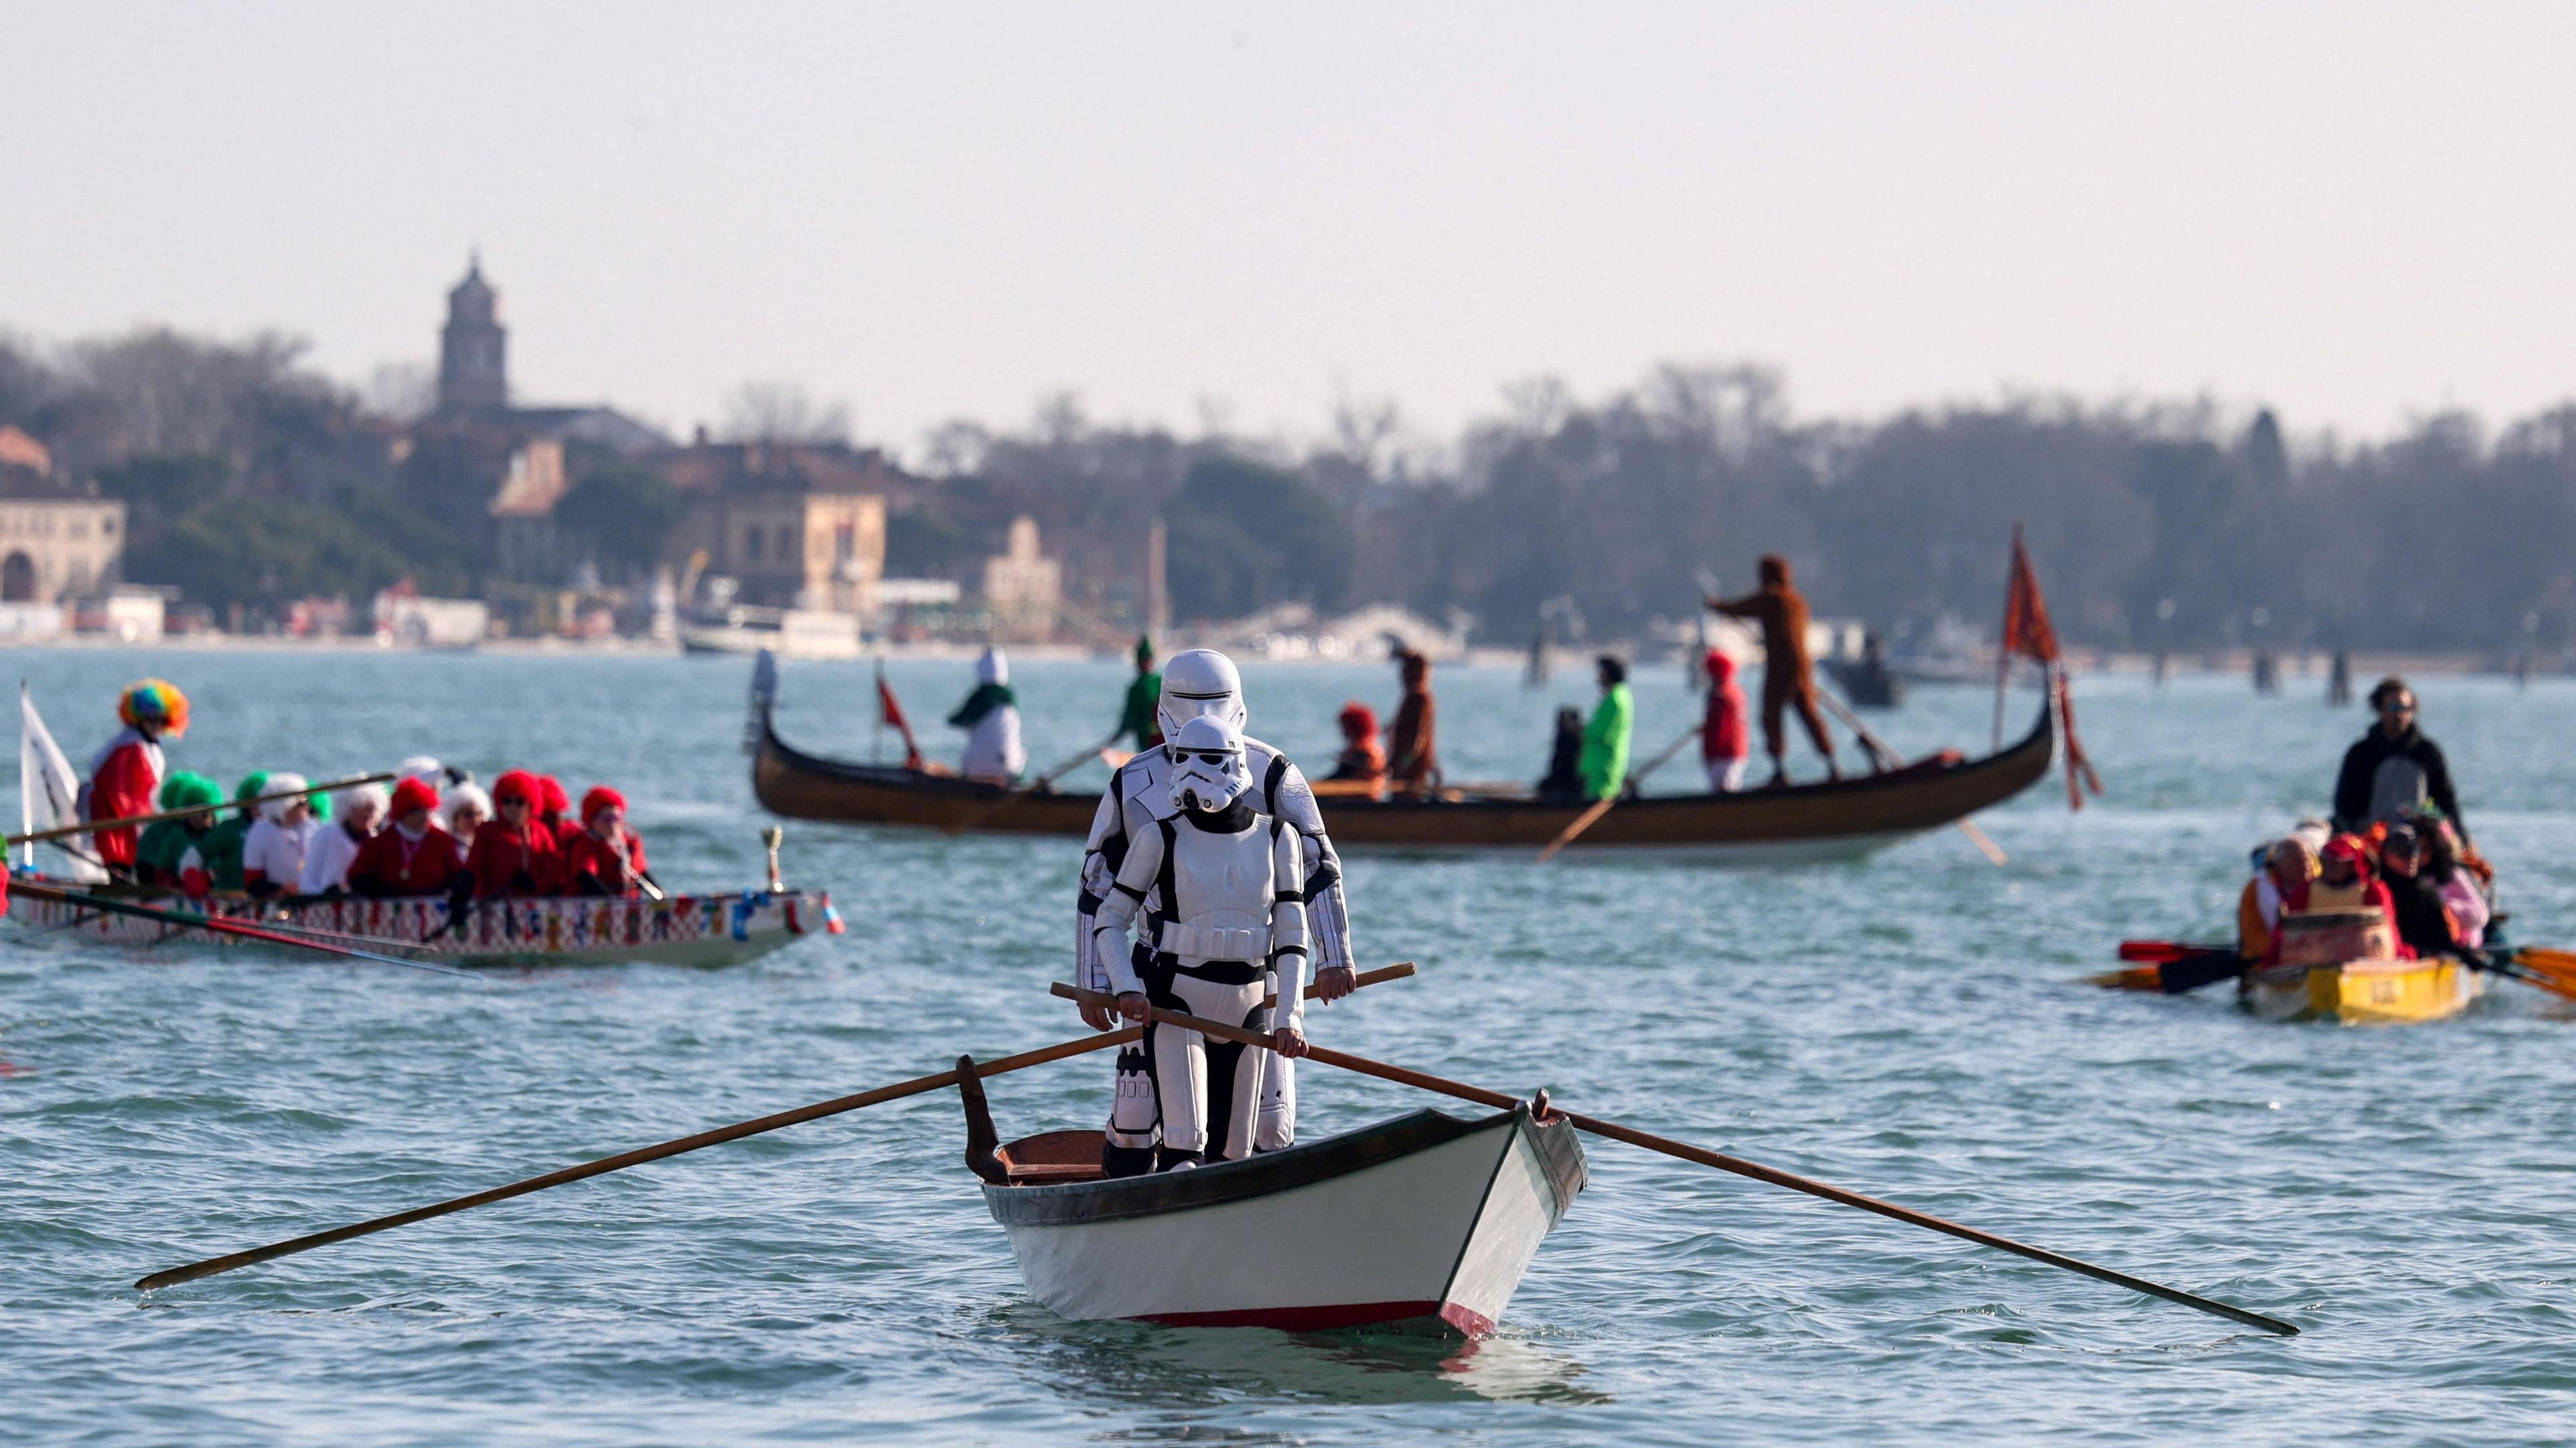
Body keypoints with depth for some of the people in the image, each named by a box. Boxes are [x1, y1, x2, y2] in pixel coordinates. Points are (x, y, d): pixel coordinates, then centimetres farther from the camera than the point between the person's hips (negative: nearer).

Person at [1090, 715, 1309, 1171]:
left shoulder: (1276, 839, 3)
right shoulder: (1162, 839, -2)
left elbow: (1291, 937, 4)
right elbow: (1109, 919, 2)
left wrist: (1289, 1016, -7)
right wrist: (1127, 988, -14)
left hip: (1247, 1007, 3)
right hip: (1176, 1002, -3)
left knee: (1232, 1147, 5)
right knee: (1185, 1141, -17)